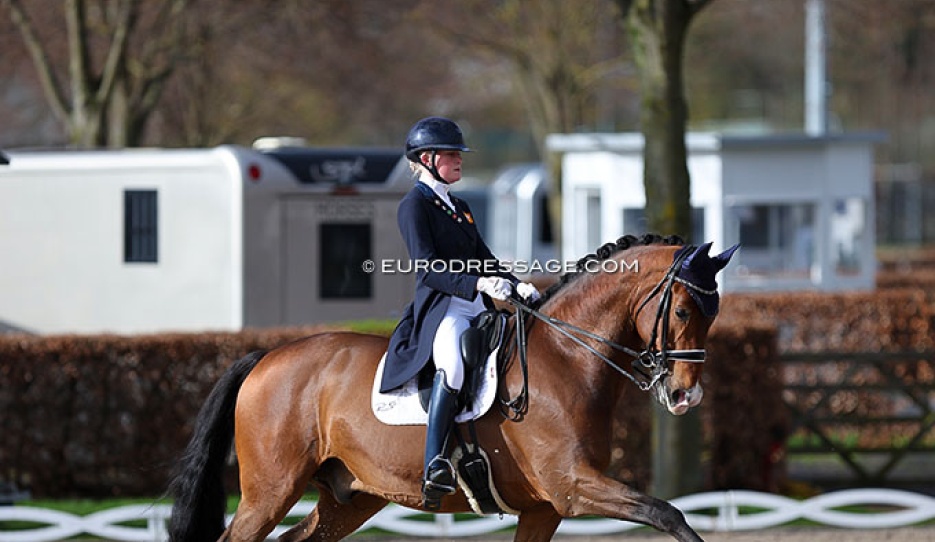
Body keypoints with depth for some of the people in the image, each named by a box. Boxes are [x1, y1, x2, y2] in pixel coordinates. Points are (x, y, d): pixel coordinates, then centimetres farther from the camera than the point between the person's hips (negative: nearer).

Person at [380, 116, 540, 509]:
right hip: (440, 309, -9)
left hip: (479, 312, 9)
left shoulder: (459, 208, 26)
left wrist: (515, 285, 0)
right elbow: (428, 269, -12)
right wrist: (477, 284, -26)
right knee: (452, 363, -37)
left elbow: (485, 261, 21)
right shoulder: (414, 205, 0)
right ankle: (434, 466, -46)